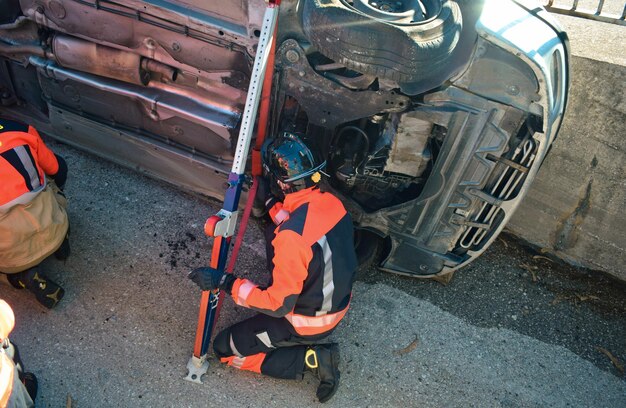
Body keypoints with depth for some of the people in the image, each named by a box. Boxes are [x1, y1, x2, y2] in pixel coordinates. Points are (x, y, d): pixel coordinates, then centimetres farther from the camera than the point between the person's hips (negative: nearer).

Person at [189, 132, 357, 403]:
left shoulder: (292, 237, -36)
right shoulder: (331, 202, -12)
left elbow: (279, 305, -28)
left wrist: (224, 282, -26)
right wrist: (270, 201, 10)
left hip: (307, 324, -7)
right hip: (338, 305, 7)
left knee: (225, 348, 8)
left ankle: (310, 359, 0)